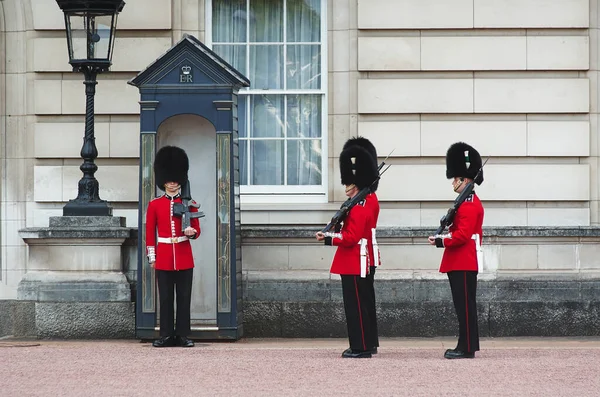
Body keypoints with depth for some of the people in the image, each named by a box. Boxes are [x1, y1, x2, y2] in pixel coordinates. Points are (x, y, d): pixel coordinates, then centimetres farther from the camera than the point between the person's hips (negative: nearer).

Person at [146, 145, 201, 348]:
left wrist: (191, 232, -18)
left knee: (184, 297, 1)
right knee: (165, 298, 2)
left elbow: (196, 230, 6)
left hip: (184, 257, 0)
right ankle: (166, 335, 6)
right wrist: (151, 257, 0)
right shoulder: (155, 205, 5)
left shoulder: (189, 204, 5)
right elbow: (150, 233, 5)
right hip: (164, 258, 0)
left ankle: (183, 335, 6)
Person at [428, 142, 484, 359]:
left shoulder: (469, 205, -15)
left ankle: (467, 348, -7)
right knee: (464, 305, 12)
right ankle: (467, 346, 15)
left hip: (463, 263, -11)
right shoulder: (470, 202, 18)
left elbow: (463, 235, -23)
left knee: (465, 306, -8)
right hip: (463, 262, 11)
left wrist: (440, 241, -17)